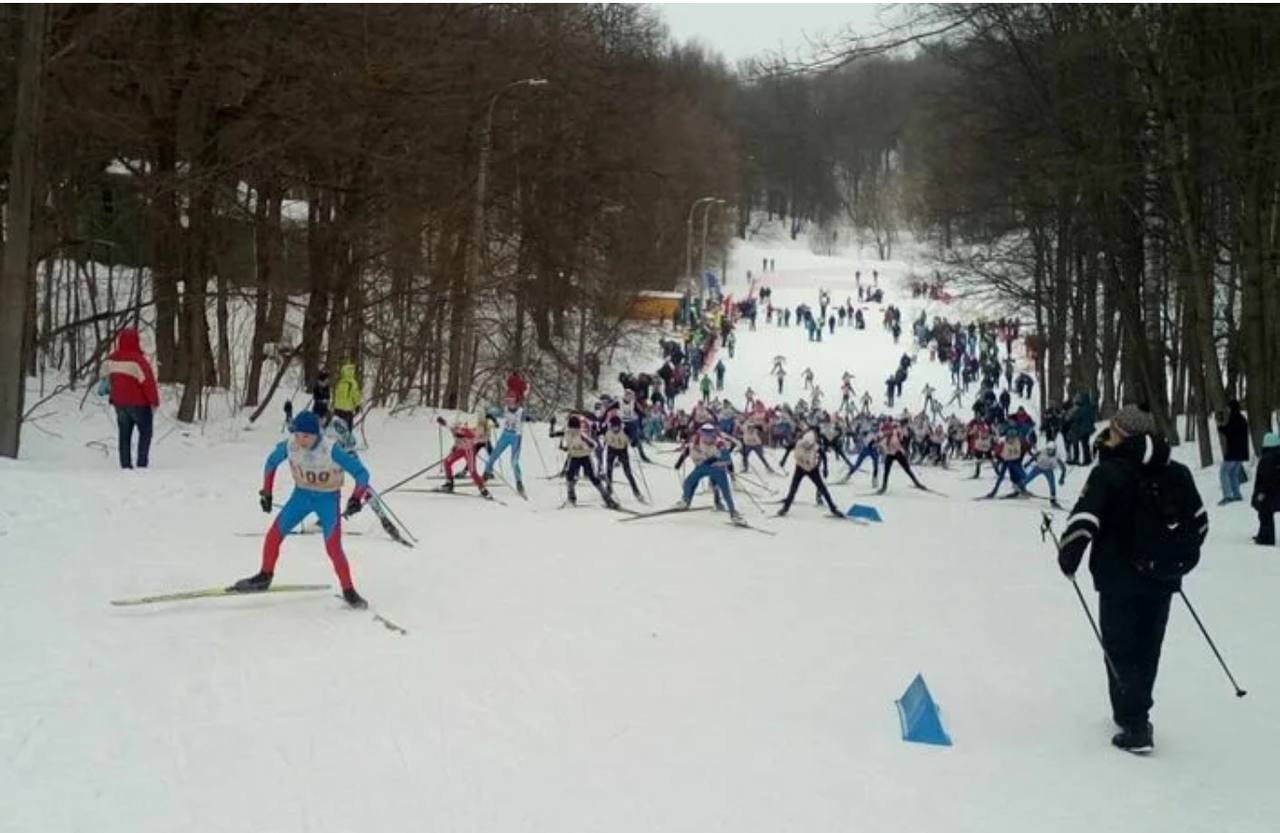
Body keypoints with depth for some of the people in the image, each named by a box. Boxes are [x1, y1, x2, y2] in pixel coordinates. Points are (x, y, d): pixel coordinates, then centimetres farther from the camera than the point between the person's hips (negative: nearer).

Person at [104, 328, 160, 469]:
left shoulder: (111, 359, 0)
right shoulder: (138, 360, -23)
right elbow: (148, 382, -20)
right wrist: (154, 401, -8)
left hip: (119, 403, 6)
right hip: (139, 404, -6)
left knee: (124, 435, 13)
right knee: (145, 433, 8)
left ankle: (125, 465, 13)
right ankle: (142, 464, 1)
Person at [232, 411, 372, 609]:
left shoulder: (331, 450, -29)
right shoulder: (289, 446, -17)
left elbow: (361, 472, -25)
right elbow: (272, 462, 5)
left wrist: (356, 498, -39)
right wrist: (266, 492, 4)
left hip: (328, 498, -4)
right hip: (302, 494, 4)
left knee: (333, 548, -14)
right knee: (274, 534, 1)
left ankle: (348, 591, 2)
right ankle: (265, 577, 23)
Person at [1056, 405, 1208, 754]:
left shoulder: (1109, 473, -13)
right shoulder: (1176, 473, 5)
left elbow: (1084, 520, -22)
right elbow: (1199, 522, 13)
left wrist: (1069, 556, -8)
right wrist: (1182, 560, 25)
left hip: (1120, 578, -5)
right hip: (1162, 578, 5)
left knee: (1121, 650, 3)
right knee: (1147, 648, 17)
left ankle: (1136, 727, -4)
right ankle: (1132, 712, 31)